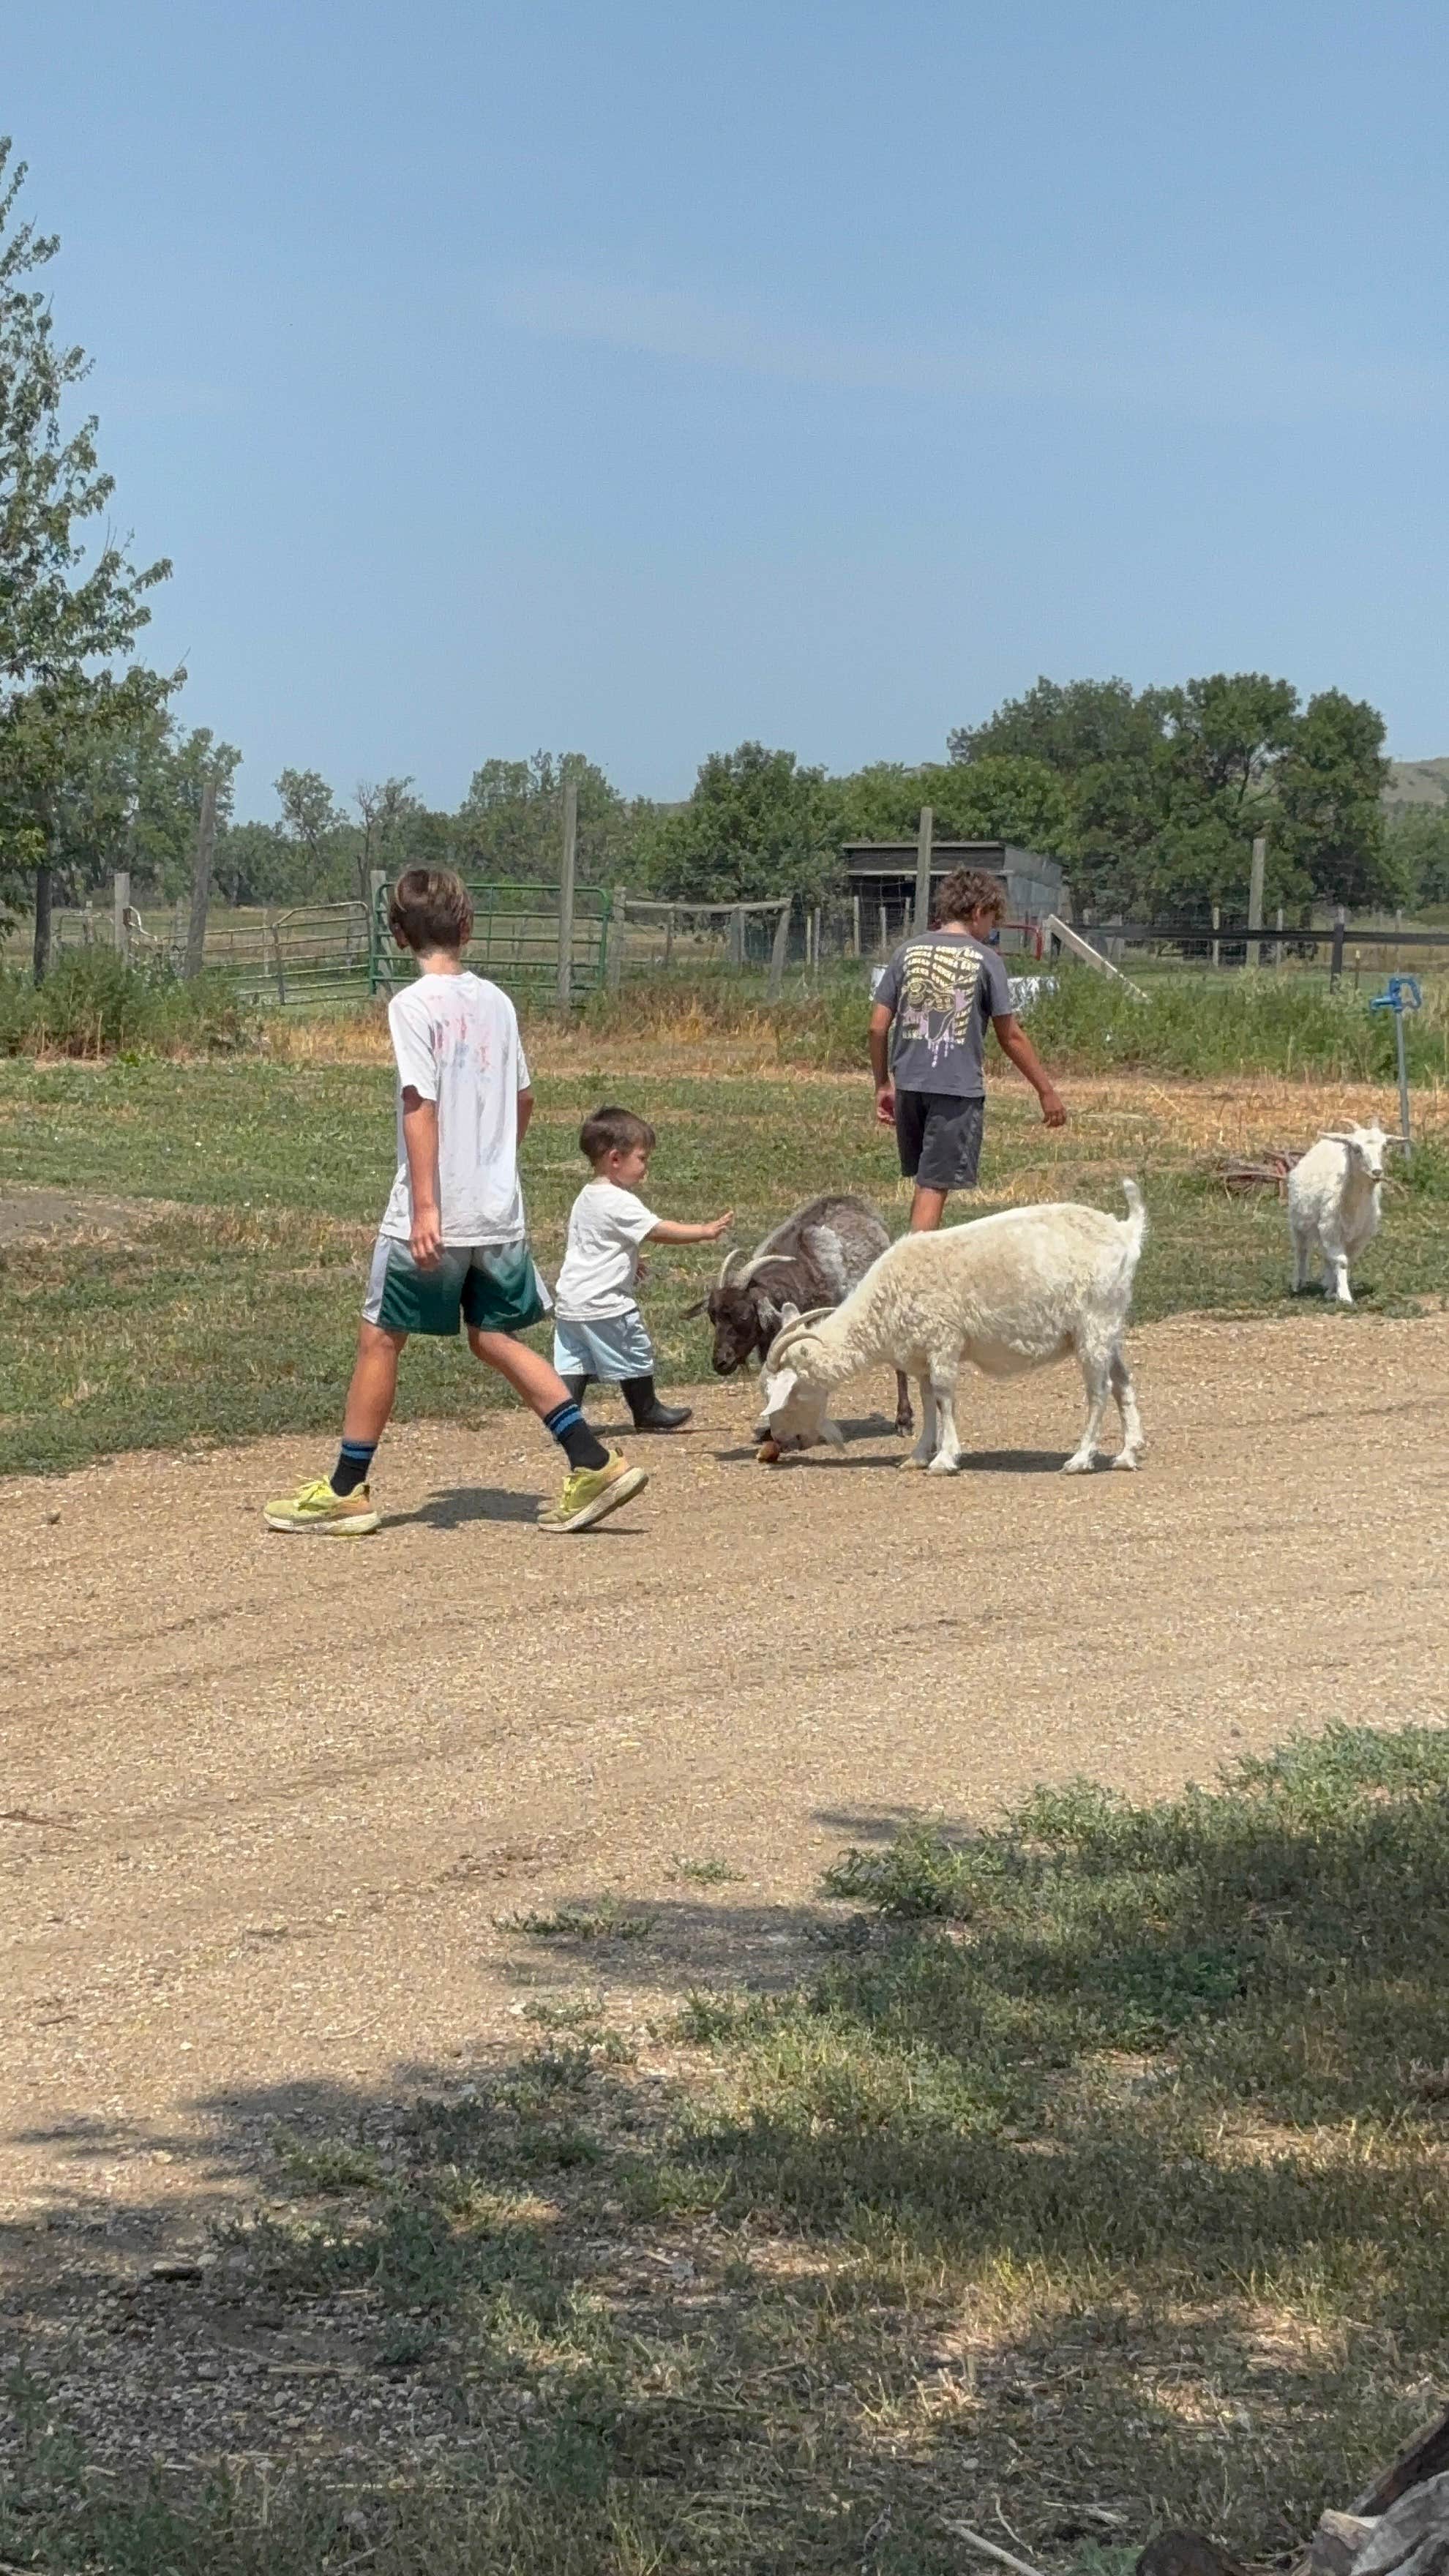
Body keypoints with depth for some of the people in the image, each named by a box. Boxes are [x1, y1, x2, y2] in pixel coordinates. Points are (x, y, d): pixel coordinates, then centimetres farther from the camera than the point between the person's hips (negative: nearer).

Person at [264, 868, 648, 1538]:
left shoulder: (413, 1005, -10)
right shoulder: (496, 1002, 8)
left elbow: (421, 1106, -17)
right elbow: (522, 1099, 17)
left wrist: (425, 1206, -19)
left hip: (432, 1215, -6)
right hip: (501, 1210, 6)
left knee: (379, 1337, 6)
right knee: (496, 1338, 13)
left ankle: (347, 1490, 13)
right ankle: (595, 1464, 4)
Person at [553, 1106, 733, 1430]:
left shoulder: (586, 1197, 13)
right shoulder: (620, 1202, -17)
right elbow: (658, 1230, -21)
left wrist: (627, 1261, 26)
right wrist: (705, 1232, -17)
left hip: (569, 1302, 8)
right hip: (603, 1303, -8)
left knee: (573, 1364, 7)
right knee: (634, 1356, 10)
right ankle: (647, 1412, 25)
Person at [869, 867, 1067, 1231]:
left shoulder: (909, 952, 7)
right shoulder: (984, 959, -5)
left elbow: (878, 1027, 6)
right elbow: (1011, 1037, -3)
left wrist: (883, 1085, 17)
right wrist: (1046, 1092, 5)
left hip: (909, 1084, 5)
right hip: (957, 1090, -5)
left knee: (924, 1181, 18)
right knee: (934, 1186, -2)